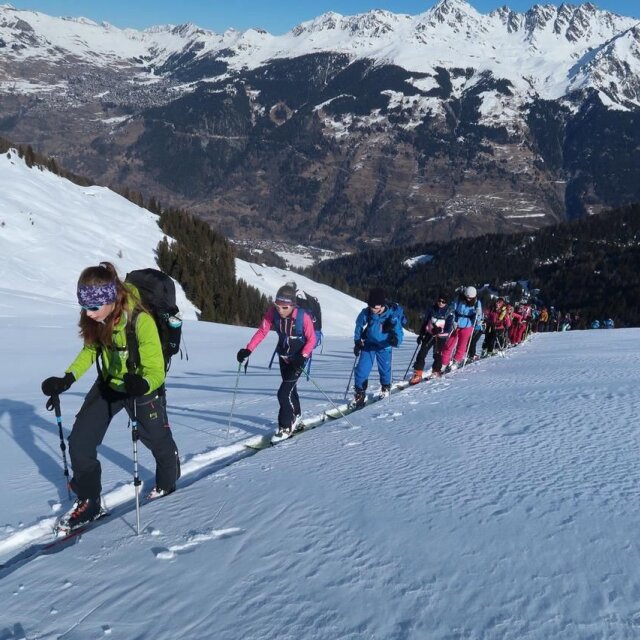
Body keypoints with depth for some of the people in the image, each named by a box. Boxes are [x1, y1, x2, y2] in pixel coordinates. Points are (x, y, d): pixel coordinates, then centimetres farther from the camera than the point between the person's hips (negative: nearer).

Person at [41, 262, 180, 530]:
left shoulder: (141, 321, -35)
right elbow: (91, 349, 3)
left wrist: (143, 385, -55)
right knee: (79, 442, -4)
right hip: (108, 384, 5)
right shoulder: (95, 319, -16)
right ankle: (88, 502, 16)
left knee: (157, 440, 17)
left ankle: (167, 483, 49)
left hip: (143, 388, -5)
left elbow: (155, 370, -32)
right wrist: (67, 379, -10)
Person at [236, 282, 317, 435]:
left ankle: (286, 426, 6)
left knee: (283, 393, -12)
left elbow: (311, 339, -19)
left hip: (299, 357, -5)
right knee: (290, 388, 23)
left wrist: (302, 357, -33)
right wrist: (248, 350, -28)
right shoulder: (273, 312, -20)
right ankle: (295, 416, 47)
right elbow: (262, 331, -17)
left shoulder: (303, 317, -29)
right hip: (283, 356, 5)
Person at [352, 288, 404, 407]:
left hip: (384, 346, -1)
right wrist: (357, 342, 4)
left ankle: (386, 387, 42)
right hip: (368, 344, 1)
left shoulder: (391, 316, -25)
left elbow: (398, 332, -23)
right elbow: (359, 326, 2)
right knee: (362, 369, -8)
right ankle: (360, 393, 9)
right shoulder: (366, 313, -18)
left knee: (385, 369, 9)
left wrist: (396, 340, -46)